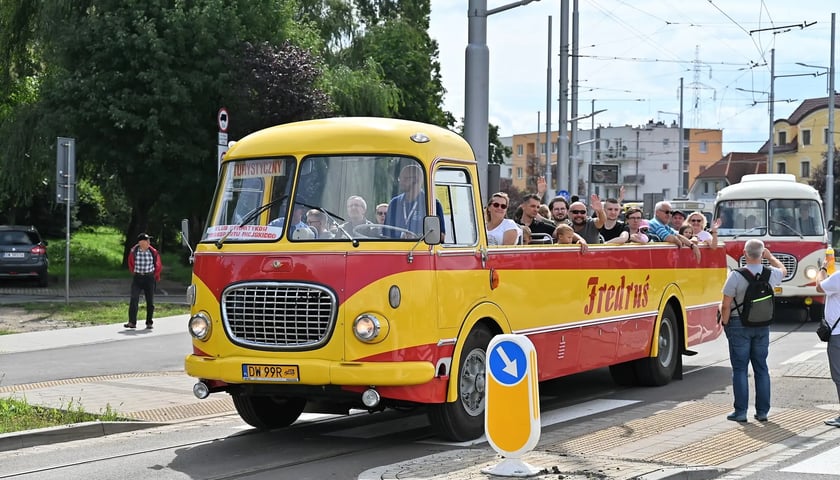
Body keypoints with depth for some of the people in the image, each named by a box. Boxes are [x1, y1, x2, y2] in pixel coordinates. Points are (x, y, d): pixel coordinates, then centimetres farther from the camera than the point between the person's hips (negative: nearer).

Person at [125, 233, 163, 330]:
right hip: (137, 277, 0)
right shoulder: (133, 251, -4)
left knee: (150, 301, 6)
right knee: (134, 299, -11)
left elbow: (158, 265, 10)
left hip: (149, 278, 0)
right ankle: (132, 322, -13)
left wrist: (155, 276, 11)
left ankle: (149, 323, 16)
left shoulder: (153, 252, -4)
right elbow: (131, 264, 15)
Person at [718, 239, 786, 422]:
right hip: (762, 325, 4)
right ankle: (762, 411, 14)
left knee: (740, 369, 2)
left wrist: (725, 322, -1)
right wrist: (770, 256, 30)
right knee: (761, 369, 11)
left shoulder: (736, 276, -18)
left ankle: (740, 411, 3)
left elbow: (726, 305, -15)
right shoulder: (771, 274, -4)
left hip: (739, 325, -4)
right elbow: (783, 270, 22)